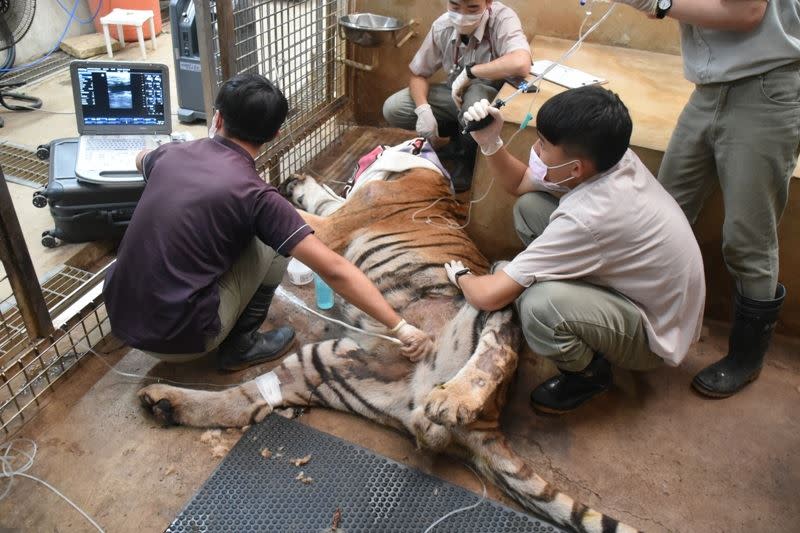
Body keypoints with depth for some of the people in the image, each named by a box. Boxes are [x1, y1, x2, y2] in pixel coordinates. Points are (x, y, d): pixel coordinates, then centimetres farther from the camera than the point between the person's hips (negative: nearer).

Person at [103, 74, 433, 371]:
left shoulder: (172, 154, 3)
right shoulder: (253, 194, -15)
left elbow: (141, 160, 32)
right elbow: (333, 270, -19)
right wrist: (401, 328, -14)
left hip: (120, 317, 7)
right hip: (177, 339, -6)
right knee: (273, 241, 3)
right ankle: (240, 346, 12)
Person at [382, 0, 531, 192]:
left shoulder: (502, 18, -27)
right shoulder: (442, 26, -13)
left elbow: (521, 64, -46)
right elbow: (418, 74, -4)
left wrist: (469, 71, -33)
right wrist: (423, 110, -23)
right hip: (455, 96, 5)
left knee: (476, 96, -40)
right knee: (392, 109, -11)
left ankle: (467, 157, -9)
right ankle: (459, 137, 7)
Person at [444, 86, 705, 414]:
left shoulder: (588, 218, -38)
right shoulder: (607, 159, -14)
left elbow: (488, 296, -32)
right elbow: (520, 183, 5)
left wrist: (461, 277, -9)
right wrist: (489, 142, -13)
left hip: (656, 335, -7)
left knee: (536, 303, -38)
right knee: (529, 206, -5)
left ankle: (589, 373, -4)